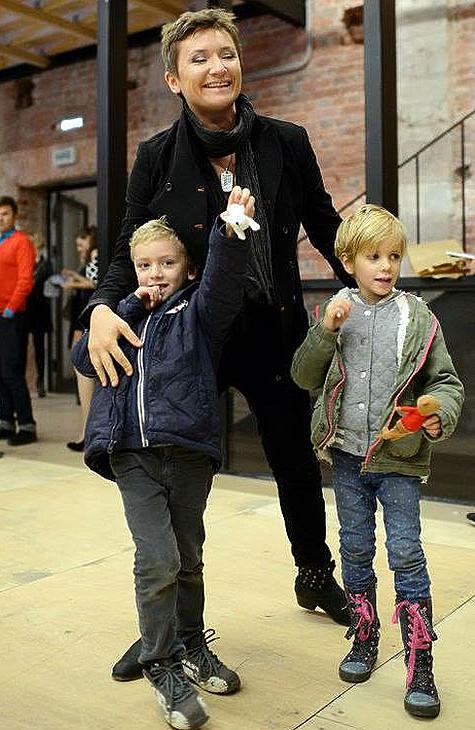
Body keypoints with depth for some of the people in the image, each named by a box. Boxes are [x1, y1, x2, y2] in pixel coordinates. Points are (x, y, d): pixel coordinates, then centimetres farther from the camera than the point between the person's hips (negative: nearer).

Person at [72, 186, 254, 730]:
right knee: (157, 560, -7)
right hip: (132, 455, 1)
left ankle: (190, 645, 35)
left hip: (188, 450, -1)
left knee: (188, 557, 14)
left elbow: (223, 278, -18)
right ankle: (162, 666, 10)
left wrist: (230, 232, -37)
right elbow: (83, 359, 2)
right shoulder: (126, 314, 15)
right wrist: (130, 309, -3)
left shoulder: (197, 311, 4)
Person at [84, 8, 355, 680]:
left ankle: (316, 577, 44)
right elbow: (129, 252, -2)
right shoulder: (158, 157, -4)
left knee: (297, 461, 17)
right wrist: (103, 308, -21)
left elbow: (326, 228, 6)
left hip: (274, 334, 1)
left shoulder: (287, 143, -3)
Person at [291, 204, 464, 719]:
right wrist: (325, 330, -15)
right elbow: (304, 377, -1)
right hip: (348, 455, 3)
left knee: (406, 555, -1)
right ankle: (364, 641, 33)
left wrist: (439, 413, -22)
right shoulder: (337, 313, 1)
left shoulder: (417, 318, -4)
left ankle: (420, 667, 10)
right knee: (355, 551, 14)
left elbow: (446, 381, -1)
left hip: (399, 458, -2)